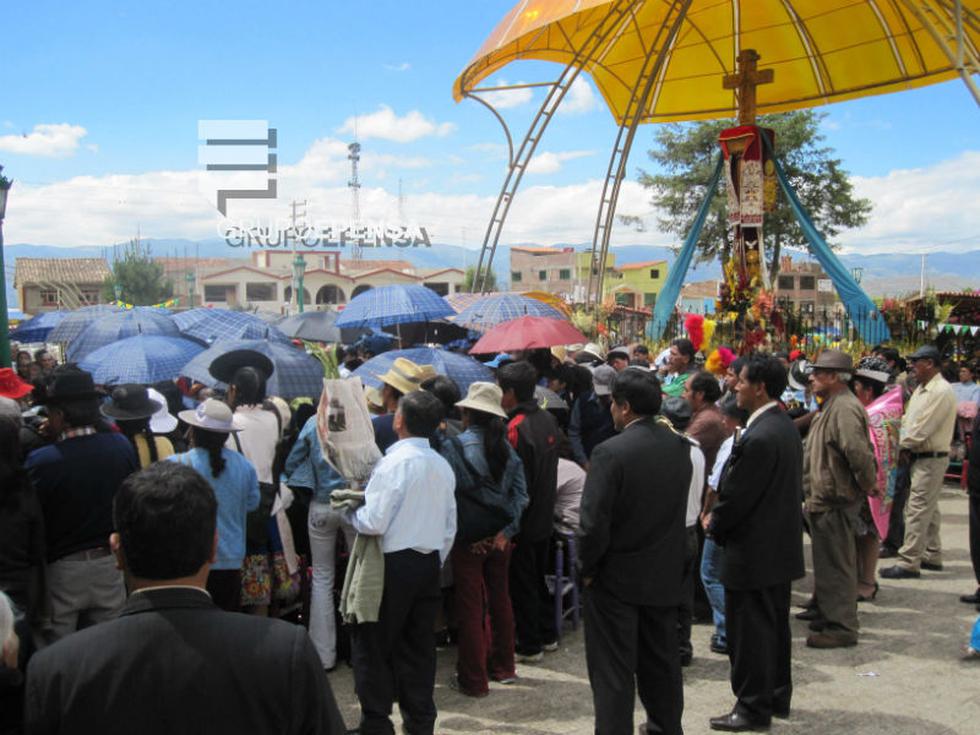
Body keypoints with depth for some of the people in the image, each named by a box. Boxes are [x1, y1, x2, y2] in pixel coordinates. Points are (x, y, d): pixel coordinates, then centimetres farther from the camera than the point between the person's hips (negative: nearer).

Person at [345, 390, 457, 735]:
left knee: (373, 645, 6)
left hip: (393, 564, -7)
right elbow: (450, 528, 12)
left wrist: (350, 511, 0)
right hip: (429, 564, 7)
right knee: (418, 648, 14)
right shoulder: (442, 466, 6)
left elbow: (373, 523, -19)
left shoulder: (394, 462, -16)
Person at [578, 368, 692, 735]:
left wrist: (587, 568, -6)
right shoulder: (679, 446, -1)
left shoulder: (610, 452, -20)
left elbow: (593, 522, -20)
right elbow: (679, 507, 8)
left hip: (617, 577, -6)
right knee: (661, 660, 21)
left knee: (613, 670, 4)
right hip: (665, 575, 6)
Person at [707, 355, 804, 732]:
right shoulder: (785, 426, 5)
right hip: (781, 546, 10)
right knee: (775, 625, 20)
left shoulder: (758, 438, -25)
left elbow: (736, 495, -22)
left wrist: (715, 525, -2)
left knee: (749, 631, 3)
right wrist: (721, 519, 10)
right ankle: (777, 697, 32)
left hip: (754, 549, -10)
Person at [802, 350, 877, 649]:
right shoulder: (832, 406, 14)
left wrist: (868, 484, -19)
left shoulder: (844, 408, -20)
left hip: (836, 500, -11)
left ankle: (841, 628, 6)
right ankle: (829, 615, 32)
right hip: (825, 498, 11)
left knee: (836, 565, -2)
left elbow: (858, 451, -31)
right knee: (828, 563, 20)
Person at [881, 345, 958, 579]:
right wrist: (905, 446, -2)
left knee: (918, 510, -10)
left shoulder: (941, 391, -19)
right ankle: (932, 556, 28)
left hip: (931, 459, -10)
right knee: (928, 509, 17)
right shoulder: (921, 389, 13)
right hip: (920, 457, 10)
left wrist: (903, 445, -9)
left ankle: (908, 563, -8)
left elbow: (922, 429, -22)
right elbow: (908, 419, 13)